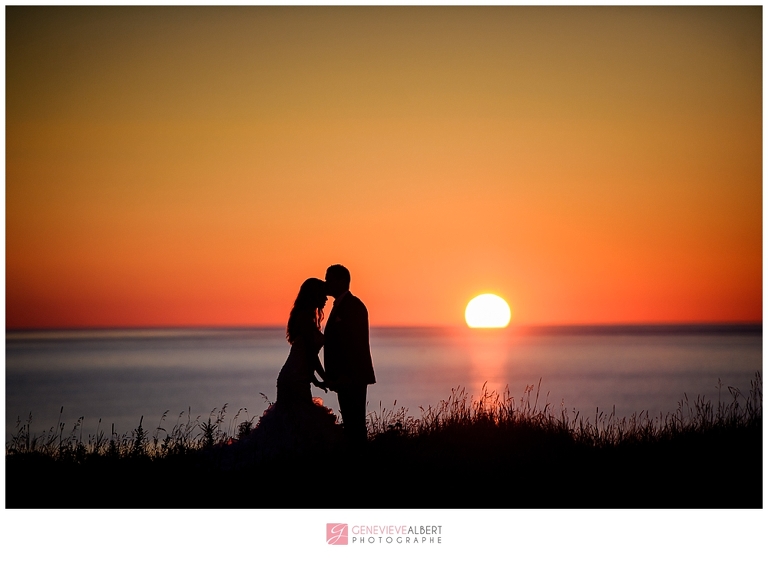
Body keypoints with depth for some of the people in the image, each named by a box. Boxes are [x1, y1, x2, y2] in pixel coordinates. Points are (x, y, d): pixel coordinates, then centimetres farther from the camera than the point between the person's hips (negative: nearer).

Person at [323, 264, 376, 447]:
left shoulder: (353, 305, -11)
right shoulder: (340, 306, 18)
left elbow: (356, 343, -17)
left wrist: (346, 376, -21)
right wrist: (334, 376, 16)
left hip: (352, 377, -10)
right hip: (346, 377, 10)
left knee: (354, 422, -10)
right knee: (351, 422, 8)